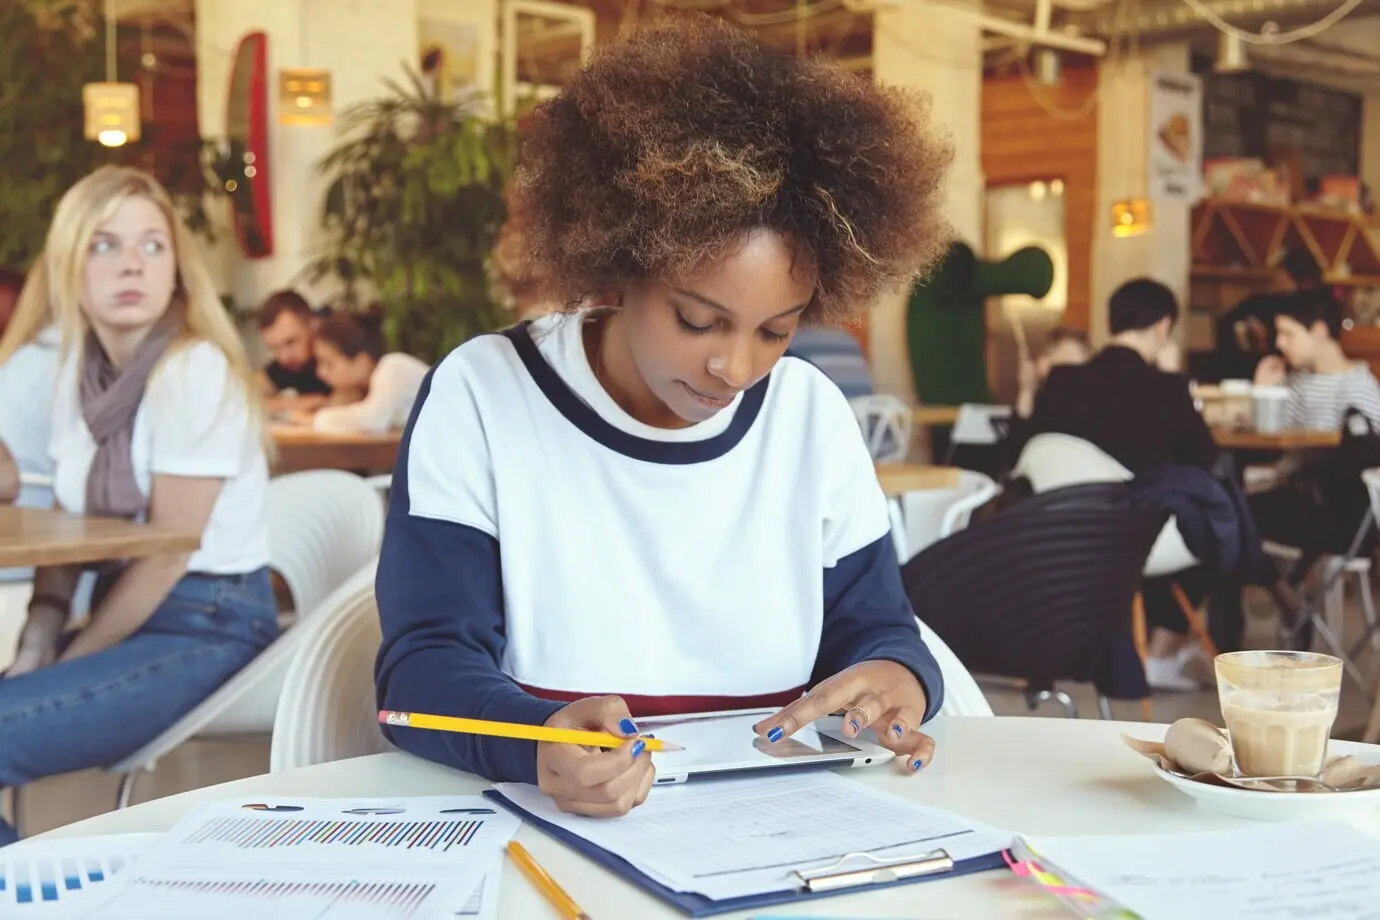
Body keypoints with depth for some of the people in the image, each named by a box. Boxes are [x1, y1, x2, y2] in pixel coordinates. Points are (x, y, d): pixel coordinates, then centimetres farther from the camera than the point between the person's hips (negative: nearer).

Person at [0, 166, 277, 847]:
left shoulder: (194, 370, -15)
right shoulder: (78, 370, 8)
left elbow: (168, 553, -15)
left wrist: (67, 662, -8)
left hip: (210, 627, -8)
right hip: (129, 612, 8)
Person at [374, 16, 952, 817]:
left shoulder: (815, 415, 2)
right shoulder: (480, 395, -8)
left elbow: (875, 628, 8)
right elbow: (424, 665, -12)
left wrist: (894, 681, -16)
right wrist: (537, 742, -33)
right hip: (539, 827, -2)